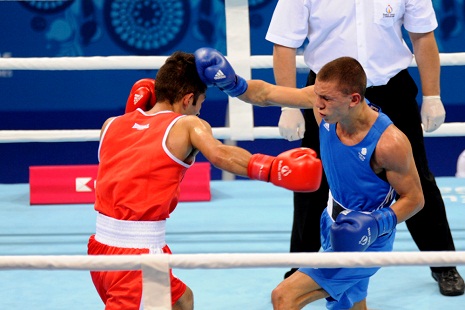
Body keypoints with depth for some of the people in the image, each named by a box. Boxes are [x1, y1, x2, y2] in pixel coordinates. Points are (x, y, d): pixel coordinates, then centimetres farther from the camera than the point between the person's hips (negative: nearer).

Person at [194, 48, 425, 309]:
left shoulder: (389, 142, -31)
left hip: (365, 241, -8)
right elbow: (265, 94, -7)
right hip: (335, 228, 8)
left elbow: (414, 198, -17)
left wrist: (378, 224, -32)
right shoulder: (326, 100, -15)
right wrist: (233, 84, -25)